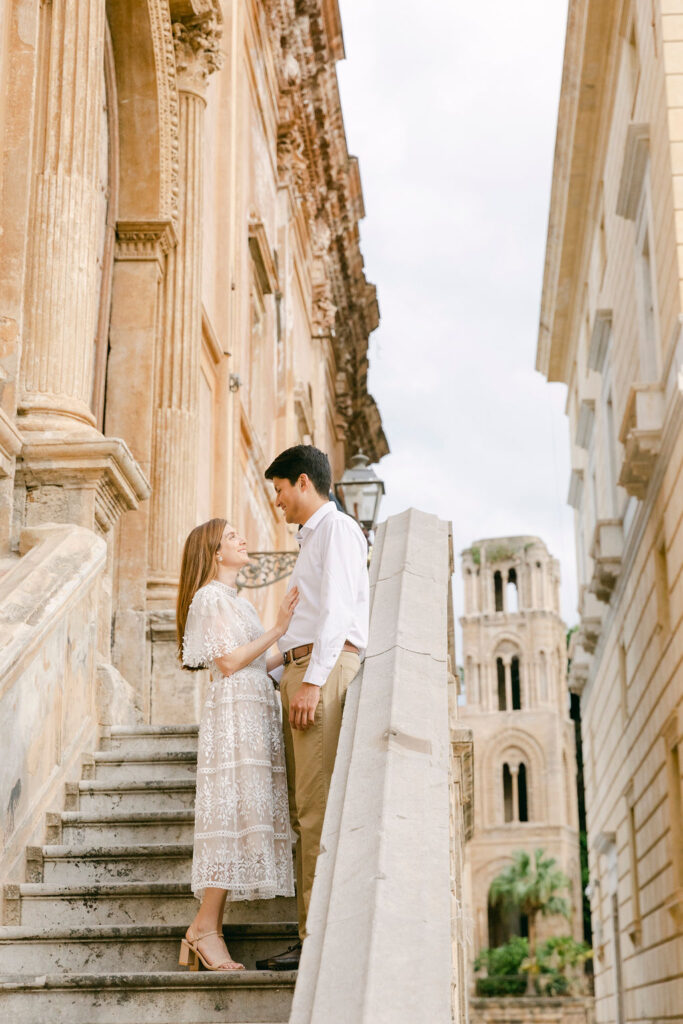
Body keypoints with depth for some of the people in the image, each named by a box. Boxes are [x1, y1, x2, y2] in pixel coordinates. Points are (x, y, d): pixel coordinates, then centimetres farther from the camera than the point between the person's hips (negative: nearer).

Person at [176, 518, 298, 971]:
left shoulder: (236, 601, 27)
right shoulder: (211, 596, -2)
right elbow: (229, 662, -11)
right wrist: (277, 630, -10)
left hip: (256, 712, 9)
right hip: (234, 711, -9)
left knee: (244, 814, 1)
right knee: (234, 810, -16)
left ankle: (207, 932, -1)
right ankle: (205, 927, -16)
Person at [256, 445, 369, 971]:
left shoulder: (337, 527, 0)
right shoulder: (311, 539, 28)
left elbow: (338, 607, -12)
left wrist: (313, 679, -20)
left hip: (325, 666, -10)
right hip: (301, 670, 10)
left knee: (317, 805, -14)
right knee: (303, 809, 4)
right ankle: (311, 933, 3)